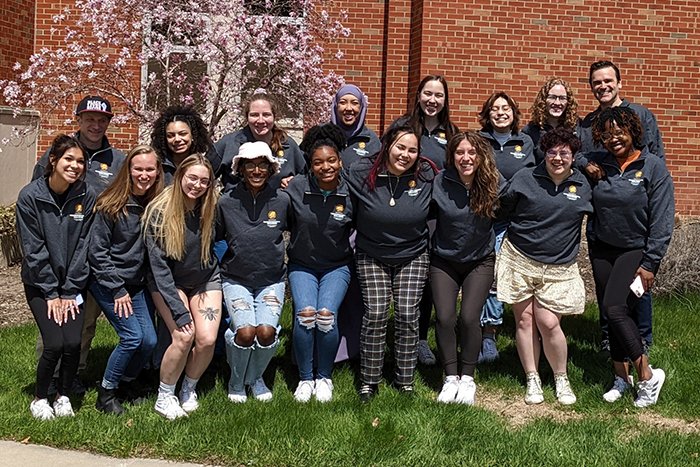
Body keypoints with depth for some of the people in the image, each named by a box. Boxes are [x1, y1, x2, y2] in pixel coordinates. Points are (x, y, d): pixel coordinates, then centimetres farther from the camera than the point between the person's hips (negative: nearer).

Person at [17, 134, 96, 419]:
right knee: (54, 344, -14)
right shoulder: (30, 197, -12)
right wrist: (51, 294, -12)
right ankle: (39, 398, 11)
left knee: (73, 343, -12)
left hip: (72, 284, 2)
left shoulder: (86, 198, -6)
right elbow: (33, 250, -11)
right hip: (39, 283, -2)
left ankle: (63, 395, 15)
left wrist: (69, 292, -7)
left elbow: (82, 247, -5)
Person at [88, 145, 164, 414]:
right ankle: (106, 392, 6)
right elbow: (97, 251, -12)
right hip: (108, 283, -5)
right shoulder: (111, 206, -14)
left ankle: (127, 382, 22)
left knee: (150, 340, -4)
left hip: (140, 285, 5)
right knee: (133, 337, -14)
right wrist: (117, 290, -12)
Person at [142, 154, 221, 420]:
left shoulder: (211, 208, -9)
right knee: (184, 336, -23)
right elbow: (158, 264, -20)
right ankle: (164, 396, -2)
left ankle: (189, 390, 13)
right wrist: (179, 309, -23)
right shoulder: (160, 211, -20)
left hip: (205, 279, 3)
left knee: (207, 339, -13)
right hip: (168, 282, -3)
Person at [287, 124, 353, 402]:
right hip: (302, 265, 0)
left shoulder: (351, 193, -10)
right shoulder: (296, 187, -10)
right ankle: (305, 378, 0)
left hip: (337, 266, 0)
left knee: (327, 314, -22)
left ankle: (324, 377, 2)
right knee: (305, 313, -22)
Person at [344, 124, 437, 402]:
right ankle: (368, 381, 7)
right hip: (372, 256, -1)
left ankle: (405, 380, 12)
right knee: (375, 314, -8)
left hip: (413, 256, 1)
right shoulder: (361, 174, -14)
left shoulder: (427, 175, -10)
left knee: (408, 315, -4)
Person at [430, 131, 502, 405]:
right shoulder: (440, 182, -13)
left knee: (469, 317, -13)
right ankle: (451, 377, 7)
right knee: (445, 318, -10)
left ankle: (468, 378, 6)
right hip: (444, 260, 1)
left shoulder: (494, 183, -12)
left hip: (480, 261, -1)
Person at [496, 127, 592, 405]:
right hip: (519, 259, 0)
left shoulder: (583, 186, 4)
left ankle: (561, 379, 14)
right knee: (524, 320, 3)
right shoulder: (525, 178, -3)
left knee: (549, 323, -8)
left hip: (559, 267, 0)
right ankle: (532, 380, 16)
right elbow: (502, 210, 7)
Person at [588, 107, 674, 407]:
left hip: (635, 251, -5)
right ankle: (621, 377, 20)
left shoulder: (653, 168, -9)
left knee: (615, 309, -19)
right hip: (601, 250, 5)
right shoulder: (600, 167, 2)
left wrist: (650, 263, -15)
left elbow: (661, 221, -11)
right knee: (610, 315, 7)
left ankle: (647, 375, -6)